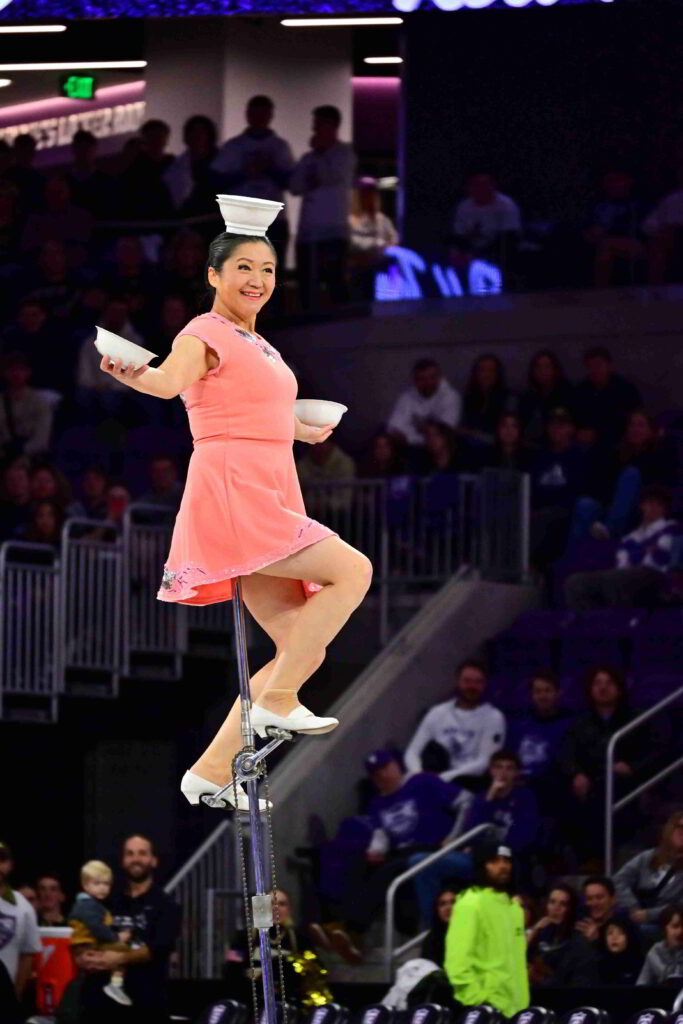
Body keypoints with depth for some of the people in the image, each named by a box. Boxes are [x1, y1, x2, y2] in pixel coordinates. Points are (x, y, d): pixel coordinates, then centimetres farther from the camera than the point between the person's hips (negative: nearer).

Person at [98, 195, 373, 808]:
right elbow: (172, 381, -27)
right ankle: (277, 701, -14)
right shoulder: (206, 335, -6)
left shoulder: (260, 347, 20)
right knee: (352, 570, -19)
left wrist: (306, 431, 56)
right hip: (231, 493, -9)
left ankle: (213, 769, 8)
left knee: (305, 649, 6)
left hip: (272, 500, 9)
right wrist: (134, 374, -49)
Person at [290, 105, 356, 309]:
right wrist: (309, 182, -9)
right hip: (307, 232, 6)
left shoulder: (345, 153, 6)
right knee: (307, 288, 2)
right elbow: (295, 187, 11)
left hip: (333, 232, -6)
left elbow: (333, 175, -9)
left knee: (336, 284, -11)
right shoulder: (308, 158, 20)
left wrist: (320, 153, 4)